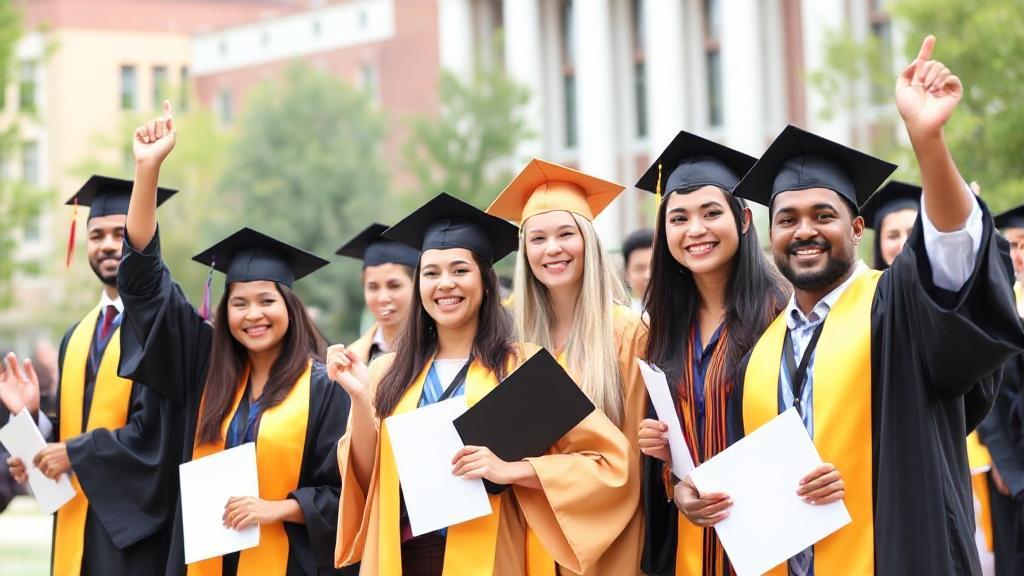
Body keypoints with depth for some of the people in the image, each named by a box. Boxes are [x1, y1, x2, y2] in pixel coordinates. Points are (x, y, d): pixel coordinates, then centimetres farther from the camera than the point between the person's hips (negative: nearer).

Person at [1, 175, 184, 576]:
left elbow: (159, 430, -16)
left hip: (136, 526, -7)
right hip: (77, 530, 7)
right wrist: (33, 416, -1)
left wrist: (75, 453, -9)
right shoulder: (76, 338, 16)